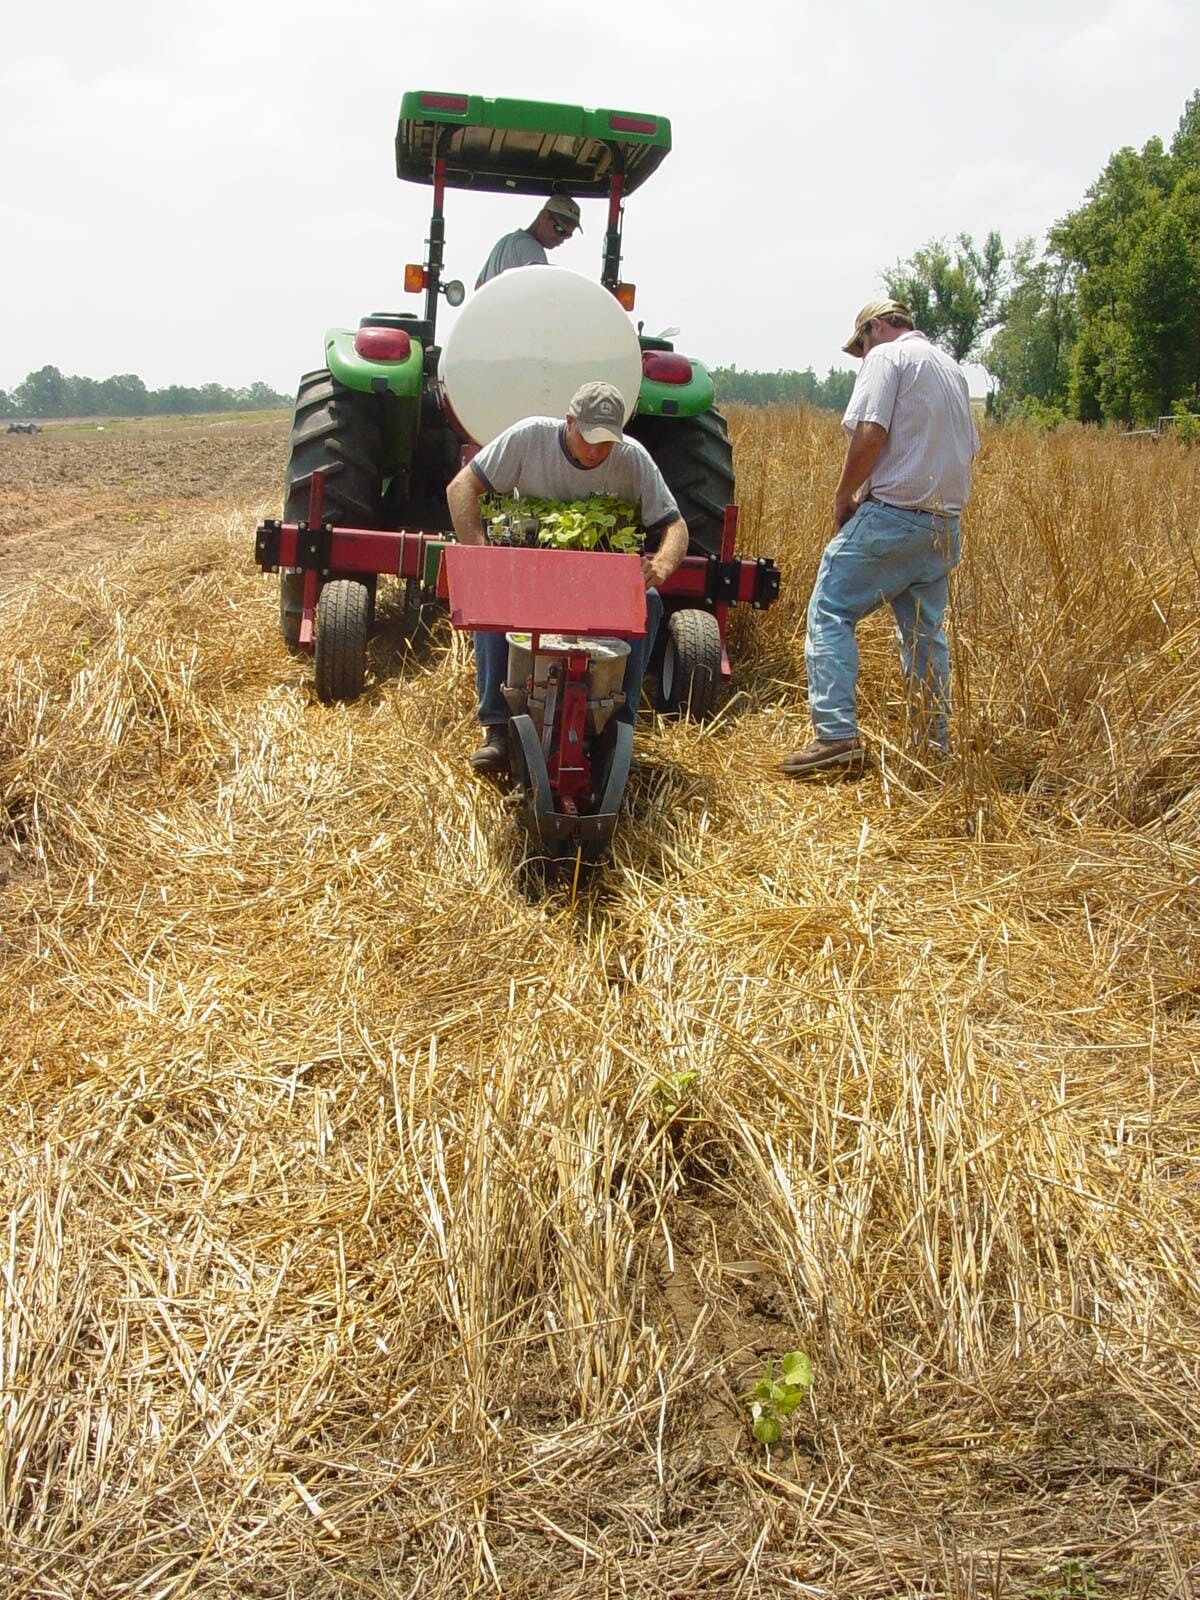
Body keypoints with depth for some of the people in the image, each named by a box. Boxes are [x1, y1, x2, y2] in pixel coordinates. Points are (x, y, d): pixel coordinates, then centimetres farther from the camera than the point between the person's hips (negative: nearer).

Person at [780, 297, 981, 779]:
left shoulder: (887, 357, -4)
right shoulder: (952, 369, 21)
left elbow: (869, 435, -16)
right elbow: (967, 447, 24)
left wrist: (844, 497, -4)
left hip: (891, 517, -8)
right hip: (945, 524, 8)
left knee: (830, 613, -5)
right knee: (925, 633, 15)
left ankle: (837, 735, -16)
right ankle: (938, 742, 18)